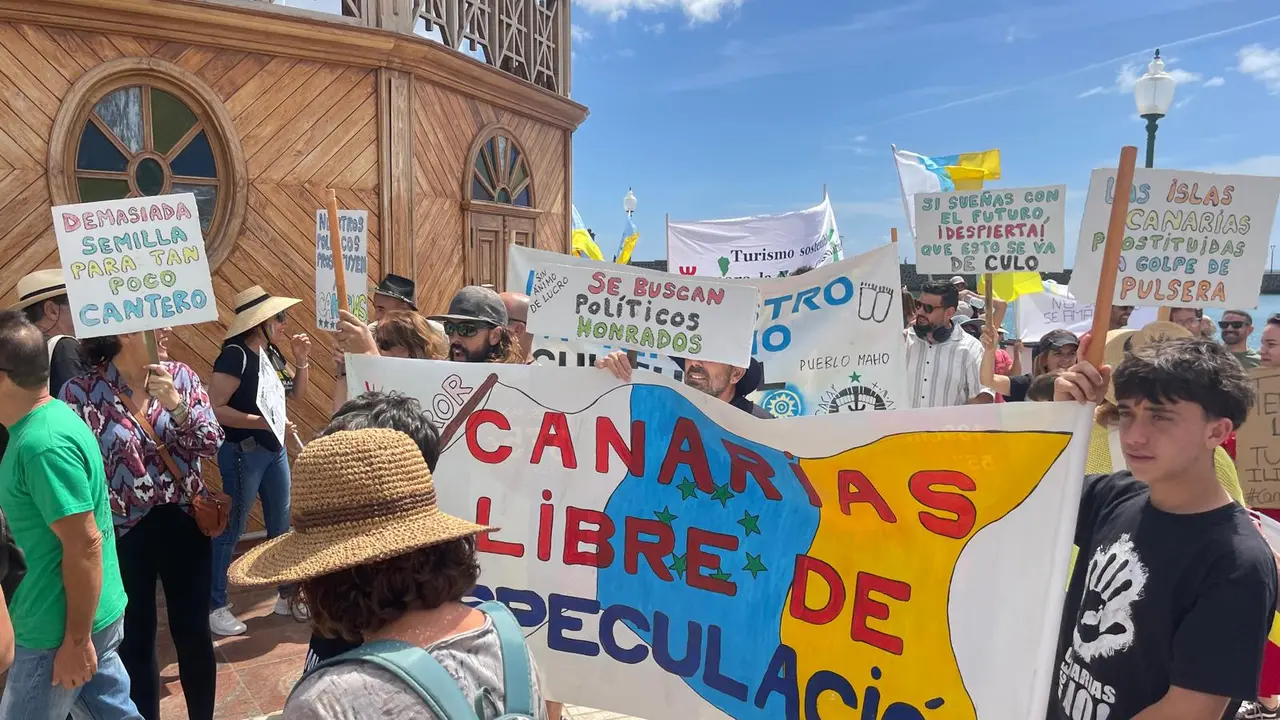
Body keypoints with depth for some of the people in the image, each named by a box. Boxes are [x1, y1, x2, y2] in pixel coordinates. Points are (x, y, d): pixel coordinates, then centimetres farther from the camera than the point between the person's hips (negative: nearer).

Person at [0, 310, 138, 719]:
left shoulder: (43, 444, -25)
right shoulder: (51, 417, 5)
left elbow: (84, 546, -25)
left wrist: (76, 639, -19)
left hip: (59, 629, -9)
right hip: (97, 613, 9)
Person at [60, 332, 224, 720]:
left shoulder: (179, 375, -1)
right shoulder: (79, 392, -11)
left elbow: (211, 443, -4)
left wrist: (177, 405, -20)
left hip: (184, 523, 3)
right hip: (124, 534, -2)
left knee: (193, 633, 14)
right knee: (135, 642, 13)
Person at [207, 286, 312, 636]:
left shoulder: (272, 353, 6)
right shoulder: (235, 355, -17)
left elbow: (297, 393, 14)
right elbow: (214, 408, -23)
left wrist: (302, 360, 1)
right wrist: (263, 421, -25)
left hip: (274, 450, 8)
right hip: (242, 452, -8)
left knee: (282, 525, 14)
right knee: (231, 529, 2)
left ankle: (287, 596, 26)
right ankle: (214, 606, 15)